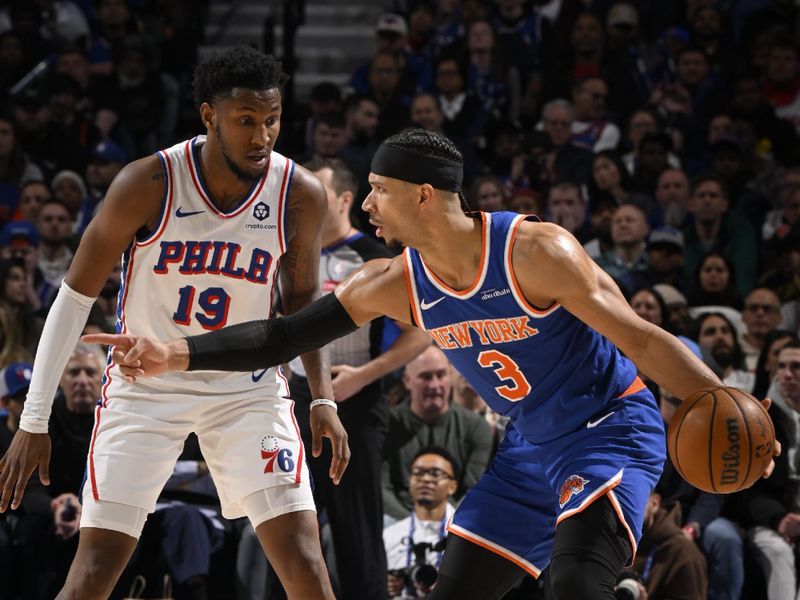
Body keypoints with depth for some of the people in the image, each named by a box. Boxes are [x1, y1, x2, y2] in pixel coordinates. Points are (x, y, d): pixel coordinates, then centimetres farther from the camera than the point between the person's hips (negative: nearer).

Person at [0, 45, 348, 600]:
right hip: (145, 385, -2)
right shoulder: (148, 185, -20)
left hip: (247, 388, 2)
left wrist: (323, 397, -3)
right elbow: (76, 296, -11)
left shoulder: (301, 195, -12)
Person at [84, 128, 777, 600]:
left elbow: (640, 339, -22)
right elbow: (285, 337, -2)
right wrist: (176, 355, -14)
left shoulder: (535, 251, -24)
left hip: (612, 429, -7)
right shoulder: (395, 284, -5)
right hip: (531, 448, 7)